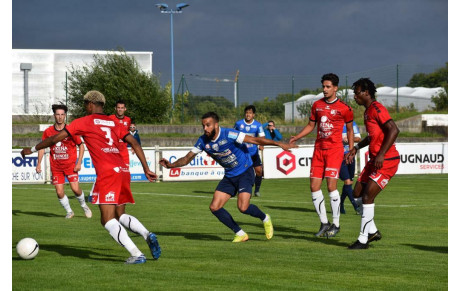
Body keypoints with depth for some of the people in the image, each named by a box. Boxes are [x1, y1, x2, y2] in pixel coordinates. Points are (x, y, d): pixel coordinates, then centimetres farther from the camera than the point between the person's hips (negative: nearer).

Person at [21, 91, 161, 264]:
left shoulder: (84, 122, 7)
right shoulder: (114, 123, 22)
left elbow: (56, 138, 8)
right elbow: (134, 143, 15)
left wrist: (33, 149, 21)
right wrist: (146, 169, 16)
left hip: (107, 173, -7)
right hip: (123, 171, 7)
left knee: (108, 220, -7)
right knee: (120, 215, 20)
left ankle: (137, 255, -19)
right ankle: (147, 235, -6)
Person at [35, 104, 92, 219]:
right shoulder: (48, 132, -1)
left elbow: (81, 146, 1)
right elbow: (42, 147, 10)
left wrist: (79, 163, -7)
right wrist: (39, 163, 1)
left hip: (70, 165, -2)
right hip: (56, 167, 2)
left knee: (75, 189, -10)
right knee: (59, 192, -3)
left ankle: (84, 206, 19)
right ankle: (69, 211, 20)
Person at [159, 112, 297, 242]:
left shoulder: (229, 134, -23)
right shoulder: (203, 141, -6)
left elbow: (255, 140, -23)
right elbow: (187, 159, -1)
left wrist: (280, 144, -28)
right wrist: (171, 165, -20)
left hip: (245, 172, -6)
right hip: (229, 176, 6)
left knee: (243, 207, -22)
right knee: (214, 207, -6)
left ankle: (265, 219, 12)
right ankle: (240, 234, 8)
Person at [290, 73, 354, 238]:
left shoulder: (344, 109, -3)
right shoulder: (317, 105, 10)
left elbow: (350, 130, 8)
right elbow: (311, 125, 18)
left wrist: (351, 150, 3)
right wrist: (296, 137, 3)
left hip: (335, 149, -5)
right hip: (319, 149, 5)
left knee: (331, 186, -13)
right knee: (314, 187, -1)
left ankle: (336, 224, -1)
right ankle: (324, 223, 11)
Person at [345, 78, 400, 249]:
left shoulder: (377, 109, -15)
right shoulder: (367, 111, 16)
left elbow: (393, 130, -25)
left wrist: (381, 155, -28)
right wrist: (356, 148, 22)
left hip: (386, 161, -10)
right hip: (374, 160, 10)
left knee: (367, 197, -12)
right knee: (357, 194, 10)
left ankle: (363, 240, -5)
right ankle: (372, 231, 20)